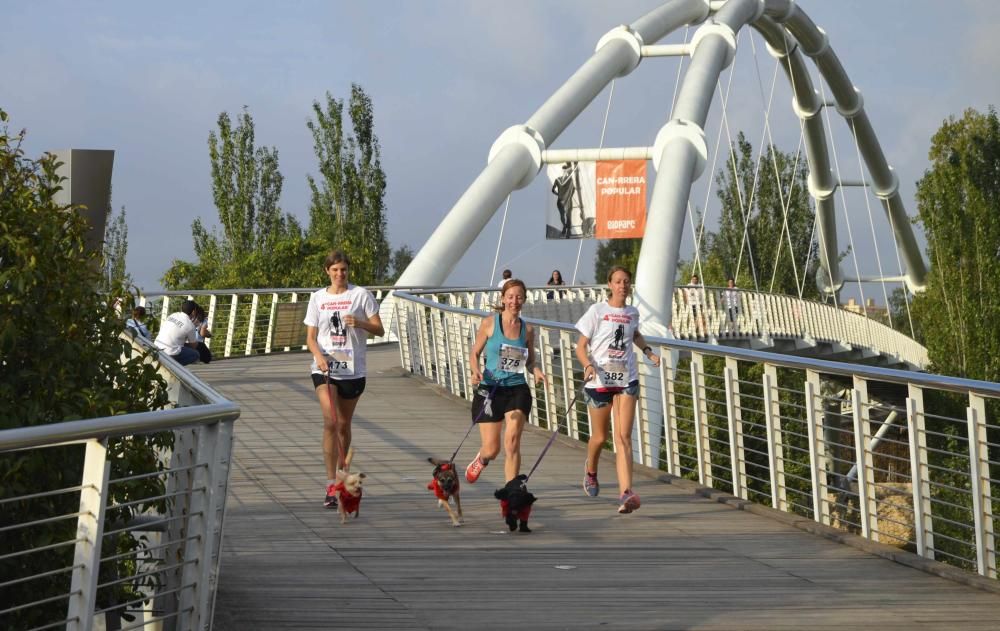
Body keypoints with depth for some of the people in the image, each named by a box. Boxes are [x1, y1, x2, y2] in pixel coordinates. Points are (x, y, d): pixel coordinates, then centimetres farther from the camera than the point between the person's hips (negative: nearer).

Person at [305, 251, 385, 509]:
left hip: (353, 369, 0)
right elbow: (310, 337, 7)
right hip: (324, 368, 0)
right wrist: (319, 356, -13)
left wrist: (359, 323, -20)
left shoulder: (361, 294, 1)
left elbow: (379, 330, -1)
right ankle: (331, 485, -18)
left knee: (344, 425, 12)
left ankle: (343, 477, 30)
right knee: (330, 422, -16)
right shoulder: (317, 297, 6)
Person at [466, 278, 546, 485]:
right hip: (490, 389, -1)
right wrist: (475, 371, -15)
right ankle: (480, 461, 40)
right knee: (491, 449, 2)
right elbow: (474, 353, 5)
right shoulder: (489, 323, -2)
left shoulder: (527, 329, 5)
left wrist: (536, 370, -8)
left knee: (512, 442, -15)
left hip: (517, 390, 1)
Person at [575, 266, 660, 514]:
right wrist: (588, 366, -24)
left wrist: (648, 351, 15)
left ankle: (625, 493, -21)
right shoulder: (597, 311, -4)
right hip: (599, 380, -2)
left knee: (623, 437, -11)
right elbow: (581, 347, -5)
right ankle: (590, 472, 44)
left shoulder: (632, 312, 8)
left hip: (627, 381, 2)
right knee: (600, 437, 11)